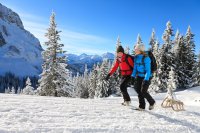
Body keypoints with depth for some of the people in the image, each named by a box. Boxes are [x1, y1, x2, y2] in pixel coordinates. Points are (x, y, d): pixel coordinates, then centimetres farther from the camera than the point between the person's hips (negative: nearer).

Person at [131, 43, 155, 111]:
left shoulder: (146, 58, -18)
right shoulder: (136, 57, 4)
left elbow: (148, 70, -20)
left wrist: (146, 80, -27)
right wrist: (133, 76, 8)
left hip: (146, 77, -7)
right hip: (139, 76, 7)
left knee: (143, 91, -10)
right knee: (138, 90, -1)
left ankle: (152, 102, 19)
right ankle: (141, 106, 12)